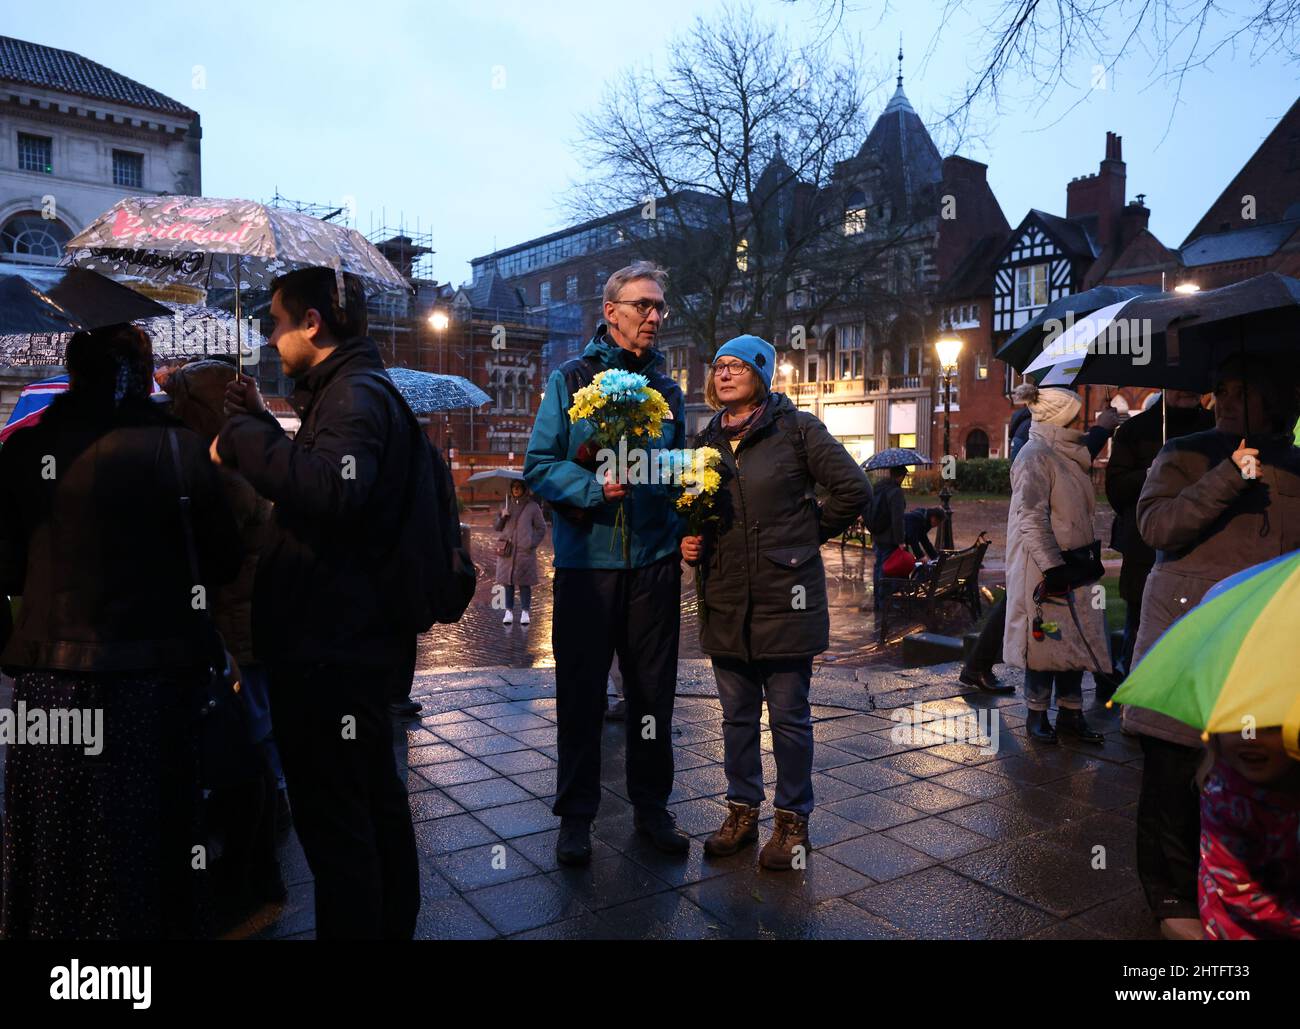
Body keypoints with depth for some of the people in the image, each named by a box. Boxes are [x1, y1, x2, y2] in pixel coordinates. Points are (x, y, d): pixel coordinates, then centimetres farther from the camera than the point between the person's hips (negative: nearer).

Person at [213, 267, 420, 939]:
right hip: (356, 635, 11)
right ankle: (390, 923, 38)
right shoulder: (355, 389, 16)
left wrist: (242, 440, -25)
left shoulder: (354, 393, -17)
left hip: (331, 645, -11)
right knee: (374, 797, 21)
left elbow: (332, 492, -36)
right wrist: (262, 427, 17)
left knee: (333, 814, 0)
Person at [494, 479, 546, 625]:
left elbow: (541, 528, 7)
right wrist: (502, 517, -4)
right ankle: (509, 612, 8)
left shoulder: (532, 506, 3)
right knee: (508, 581, 2)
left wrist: (533, 543, -4)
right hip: (507, 550, 3)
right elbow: (496, 527, 15)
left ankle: (525, 612, 6)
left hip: (525, 551, -3)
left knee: (524, 582, -1)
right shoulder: (505, 505, 12)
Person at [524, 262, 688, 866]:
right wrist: (596, 488, -22)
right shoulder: (571, 380, 1)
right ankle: (575, 815, 21)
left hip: (654, 563, 4)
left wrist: (685, 528, 1)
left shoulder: (667, 390, 14)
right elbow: (539, 465, -5)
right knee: (581, 692, 5)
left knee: (653, 690, 11)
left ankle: (652, 805, 27)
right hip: (587, 560, -3)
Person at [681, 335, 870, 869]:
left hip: (784, 597, -5)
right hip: (724, 600, 5)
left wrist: (811, 534, -1)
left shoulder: (796, 428, -4)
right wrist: (687, 541, 3)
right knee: (737, 715, 14)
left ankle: (792, 820, 21)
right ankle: (742, 809, 29)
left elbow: (853, 489, -4)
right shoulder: (707, 439, 11)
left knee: (789, 715, 6)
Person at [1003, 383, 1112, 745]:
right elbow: (1032, 518, -20)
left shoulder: (1068, 454, 16)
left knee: (1076, 638, 10)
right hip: (1045, 569, -9)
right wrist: (1052, 566, -23)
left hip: (1071, 566, 9)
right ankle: (1037, 713, 13)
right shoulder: (1036, 455, -13)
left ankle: (1070, 713, 20)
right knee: (1047, 639, -1)